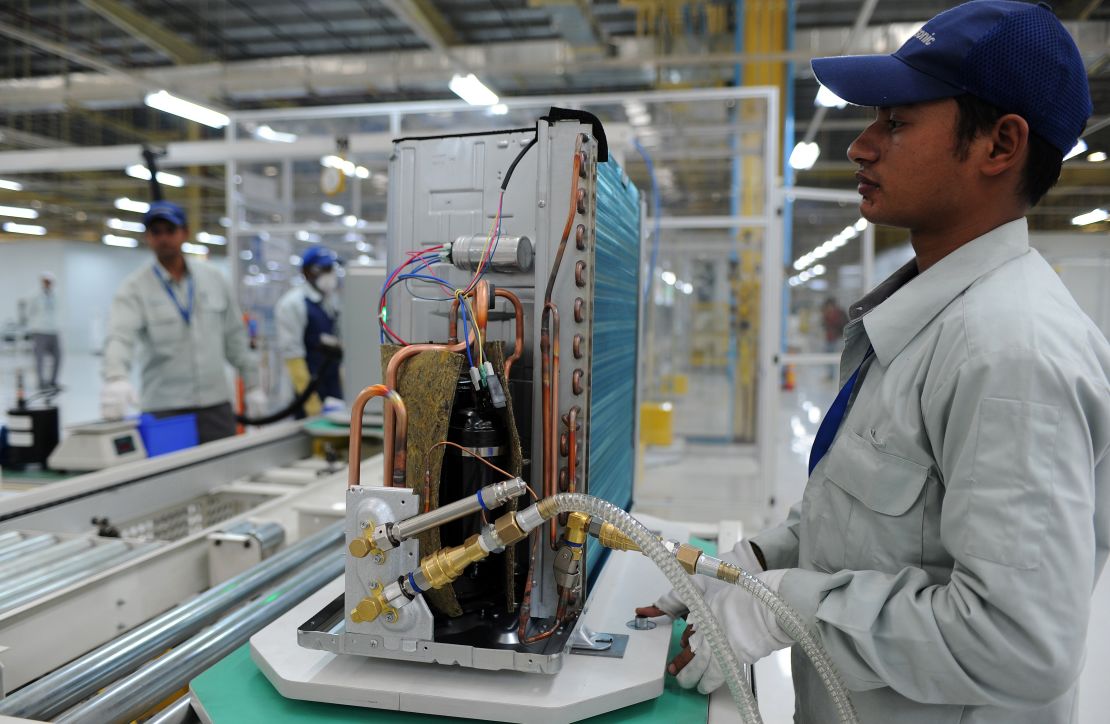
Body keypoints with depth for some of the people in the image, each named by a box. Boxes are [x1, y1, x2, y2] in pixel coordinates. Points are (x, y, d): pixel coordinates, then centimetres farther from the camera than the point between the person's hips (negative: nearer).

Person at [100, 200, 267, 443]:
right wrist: (116, 378, -37)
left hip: (216, 405, 3)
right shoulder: (135, 287, -2)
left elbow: (235, 337, 13)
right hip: (164, 410, -2)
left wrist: (252, 385, 12)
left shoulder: (213, 279, 8)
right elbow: (120, 336, -18)